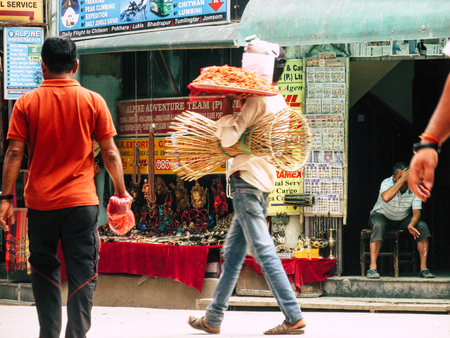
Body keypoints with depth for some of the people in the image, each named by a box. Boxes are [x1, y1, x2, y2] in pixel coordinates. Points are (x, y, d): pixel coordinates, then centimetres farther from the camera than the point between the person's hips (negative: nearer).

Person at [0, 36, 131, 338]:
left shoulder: (27, 103, -1)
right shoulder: (93, 101, -1)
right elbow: (110, 153, 1)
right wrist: (121, 191, 12)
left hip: (40, 201, 1)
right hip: (81, 200, -1)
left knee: (44, 268, 15)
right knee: (83, 273, 3)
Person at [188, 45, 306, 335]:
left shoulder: (256, 101, -14)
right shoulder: (279, 102, 14)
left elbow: (229, 137, -19)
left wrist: (228, 107, -8)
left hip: (247, 180, -10)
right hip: (264, 180, 10)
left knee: (264, 251, -11)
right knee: (233, 253, 14)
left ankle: (294, 318, -14)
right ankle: (213, 318, 19)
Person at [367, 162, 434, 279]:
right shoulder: (387, 183, -23)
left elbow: (416, 212, -17)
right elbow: (386, 197, -47)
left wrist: (411, 225, -39)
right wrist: (402, 180, -46)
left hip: (403, 219, 4)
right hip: (381, 216, -4)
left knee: (422, 226, -21)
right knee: (378, 226, -38)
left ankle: (423, 268, -20)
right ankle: (372, 267, -40)